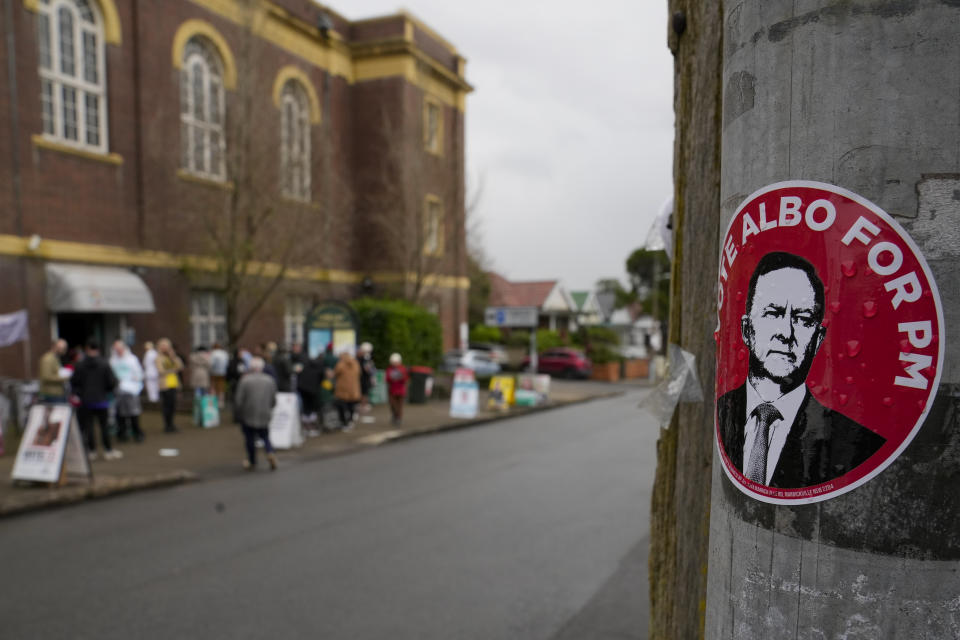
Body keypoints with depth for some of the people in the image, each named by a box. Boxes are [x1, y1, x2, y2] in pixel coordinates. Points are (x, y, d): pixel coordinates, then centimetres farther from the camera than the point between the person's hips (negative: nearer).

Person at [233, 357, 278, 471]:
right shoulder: (270, 380, 0)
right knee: (265, 437, 16)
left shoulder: (245, 380, -11)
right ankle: (270, 453, -10)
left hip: (248, 417, -3)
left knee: (250, 440, 11)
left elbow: (238, 400, -10)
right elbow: (273, 401, 5)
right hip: (264, 416, 3)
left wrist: (237, 414, 4)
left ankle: (252, 462, 19)